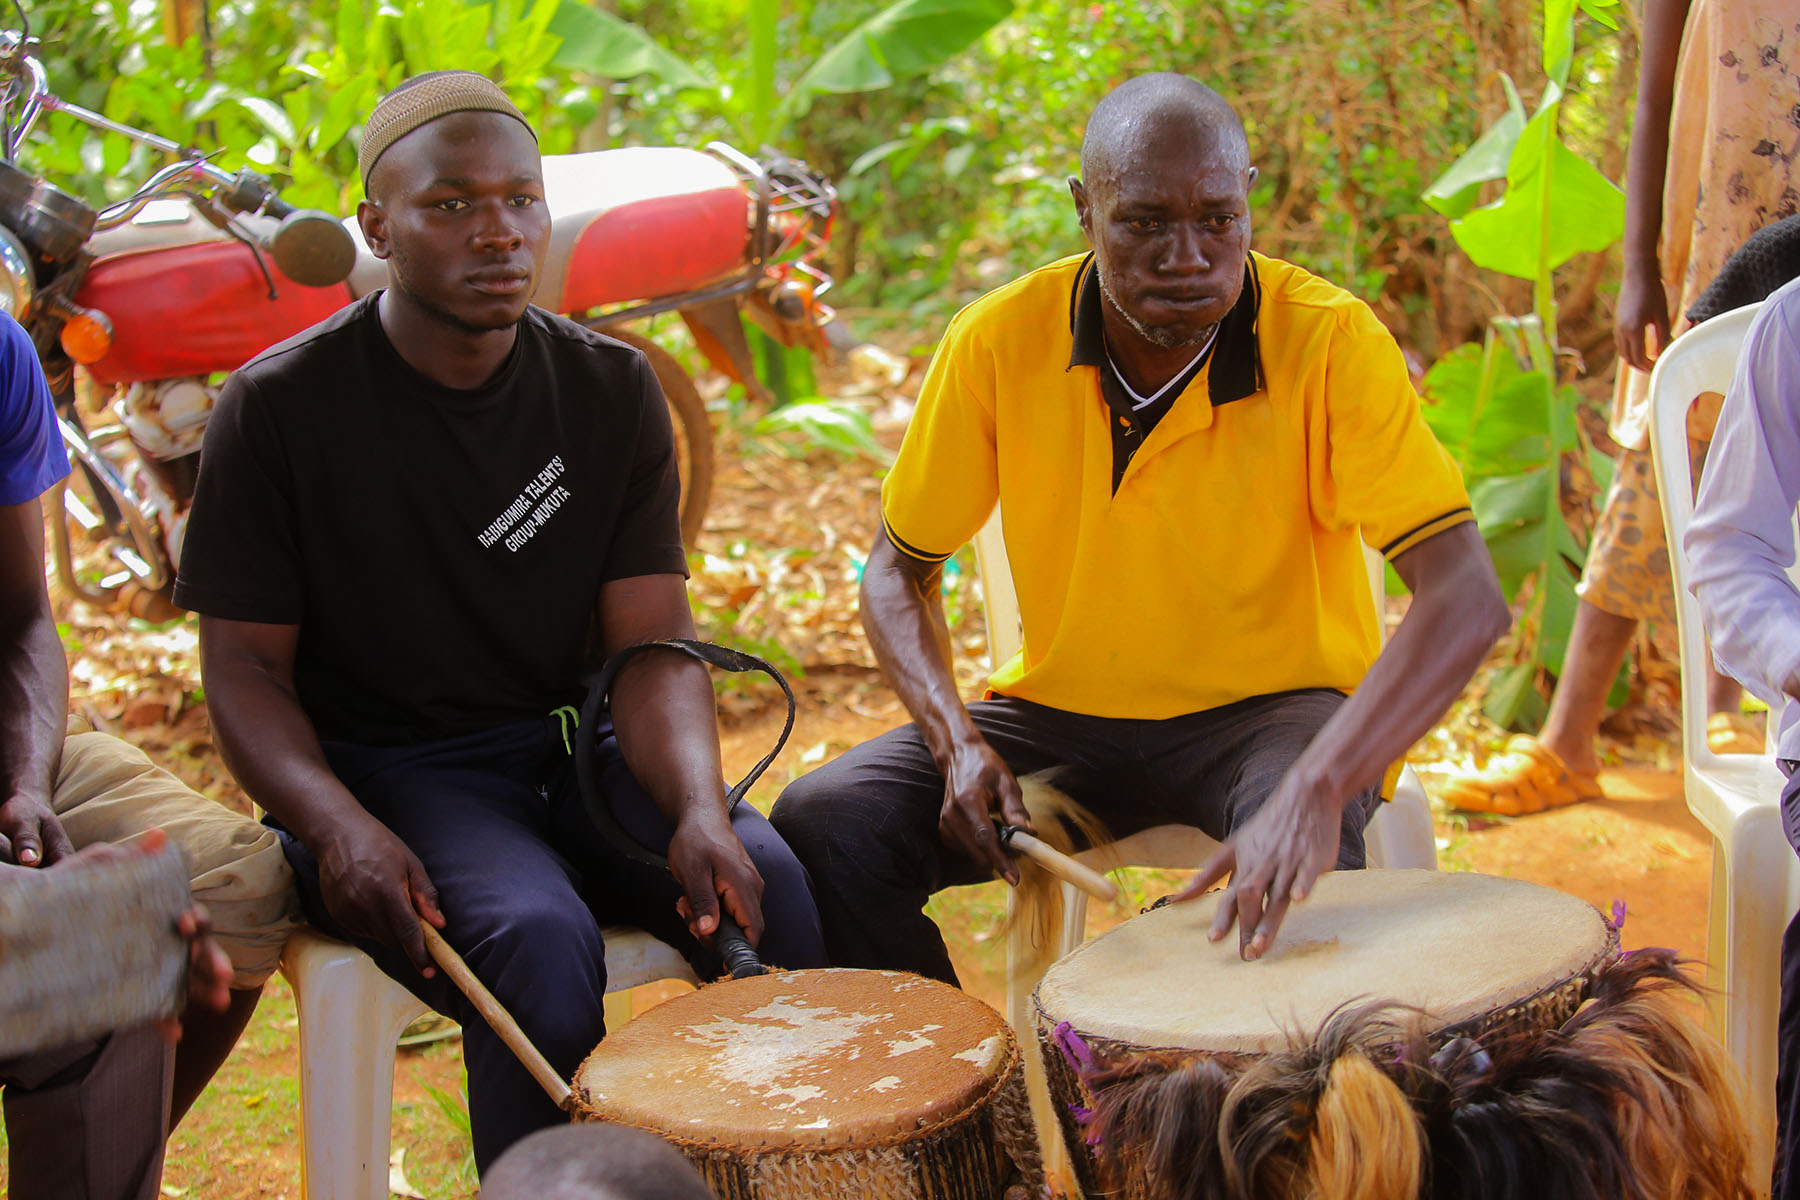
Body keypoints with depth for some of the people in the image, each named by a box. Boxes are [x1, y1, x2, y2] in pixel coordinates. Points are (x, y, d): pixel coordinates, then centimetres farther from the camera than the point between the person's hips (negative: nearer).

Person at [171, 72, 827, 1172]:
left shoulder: (612, 390, 1)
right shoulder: (281, 407, -8)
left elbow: (655, 647, -2)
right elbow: (245, 668, -6)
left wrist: (700, 807, -23)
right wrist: (340, 826, -25)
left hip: (575, 743, 4)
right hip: (382, 767, -3)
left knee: (767, 889, -23)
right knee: (540, 939, -32)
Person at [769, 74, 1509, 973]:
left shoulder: (1330, 342, -18)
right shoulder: (999, 342, -10)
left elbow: (1465, 598, -27)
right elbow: (898, 572, 4)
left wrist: (1316, 790, -43)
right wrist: (957, 739, -16)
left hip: (1270, 707, -3)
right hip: (1062, 710, 3)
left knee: (1288, 863, -36)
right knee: (819, 824, -19)